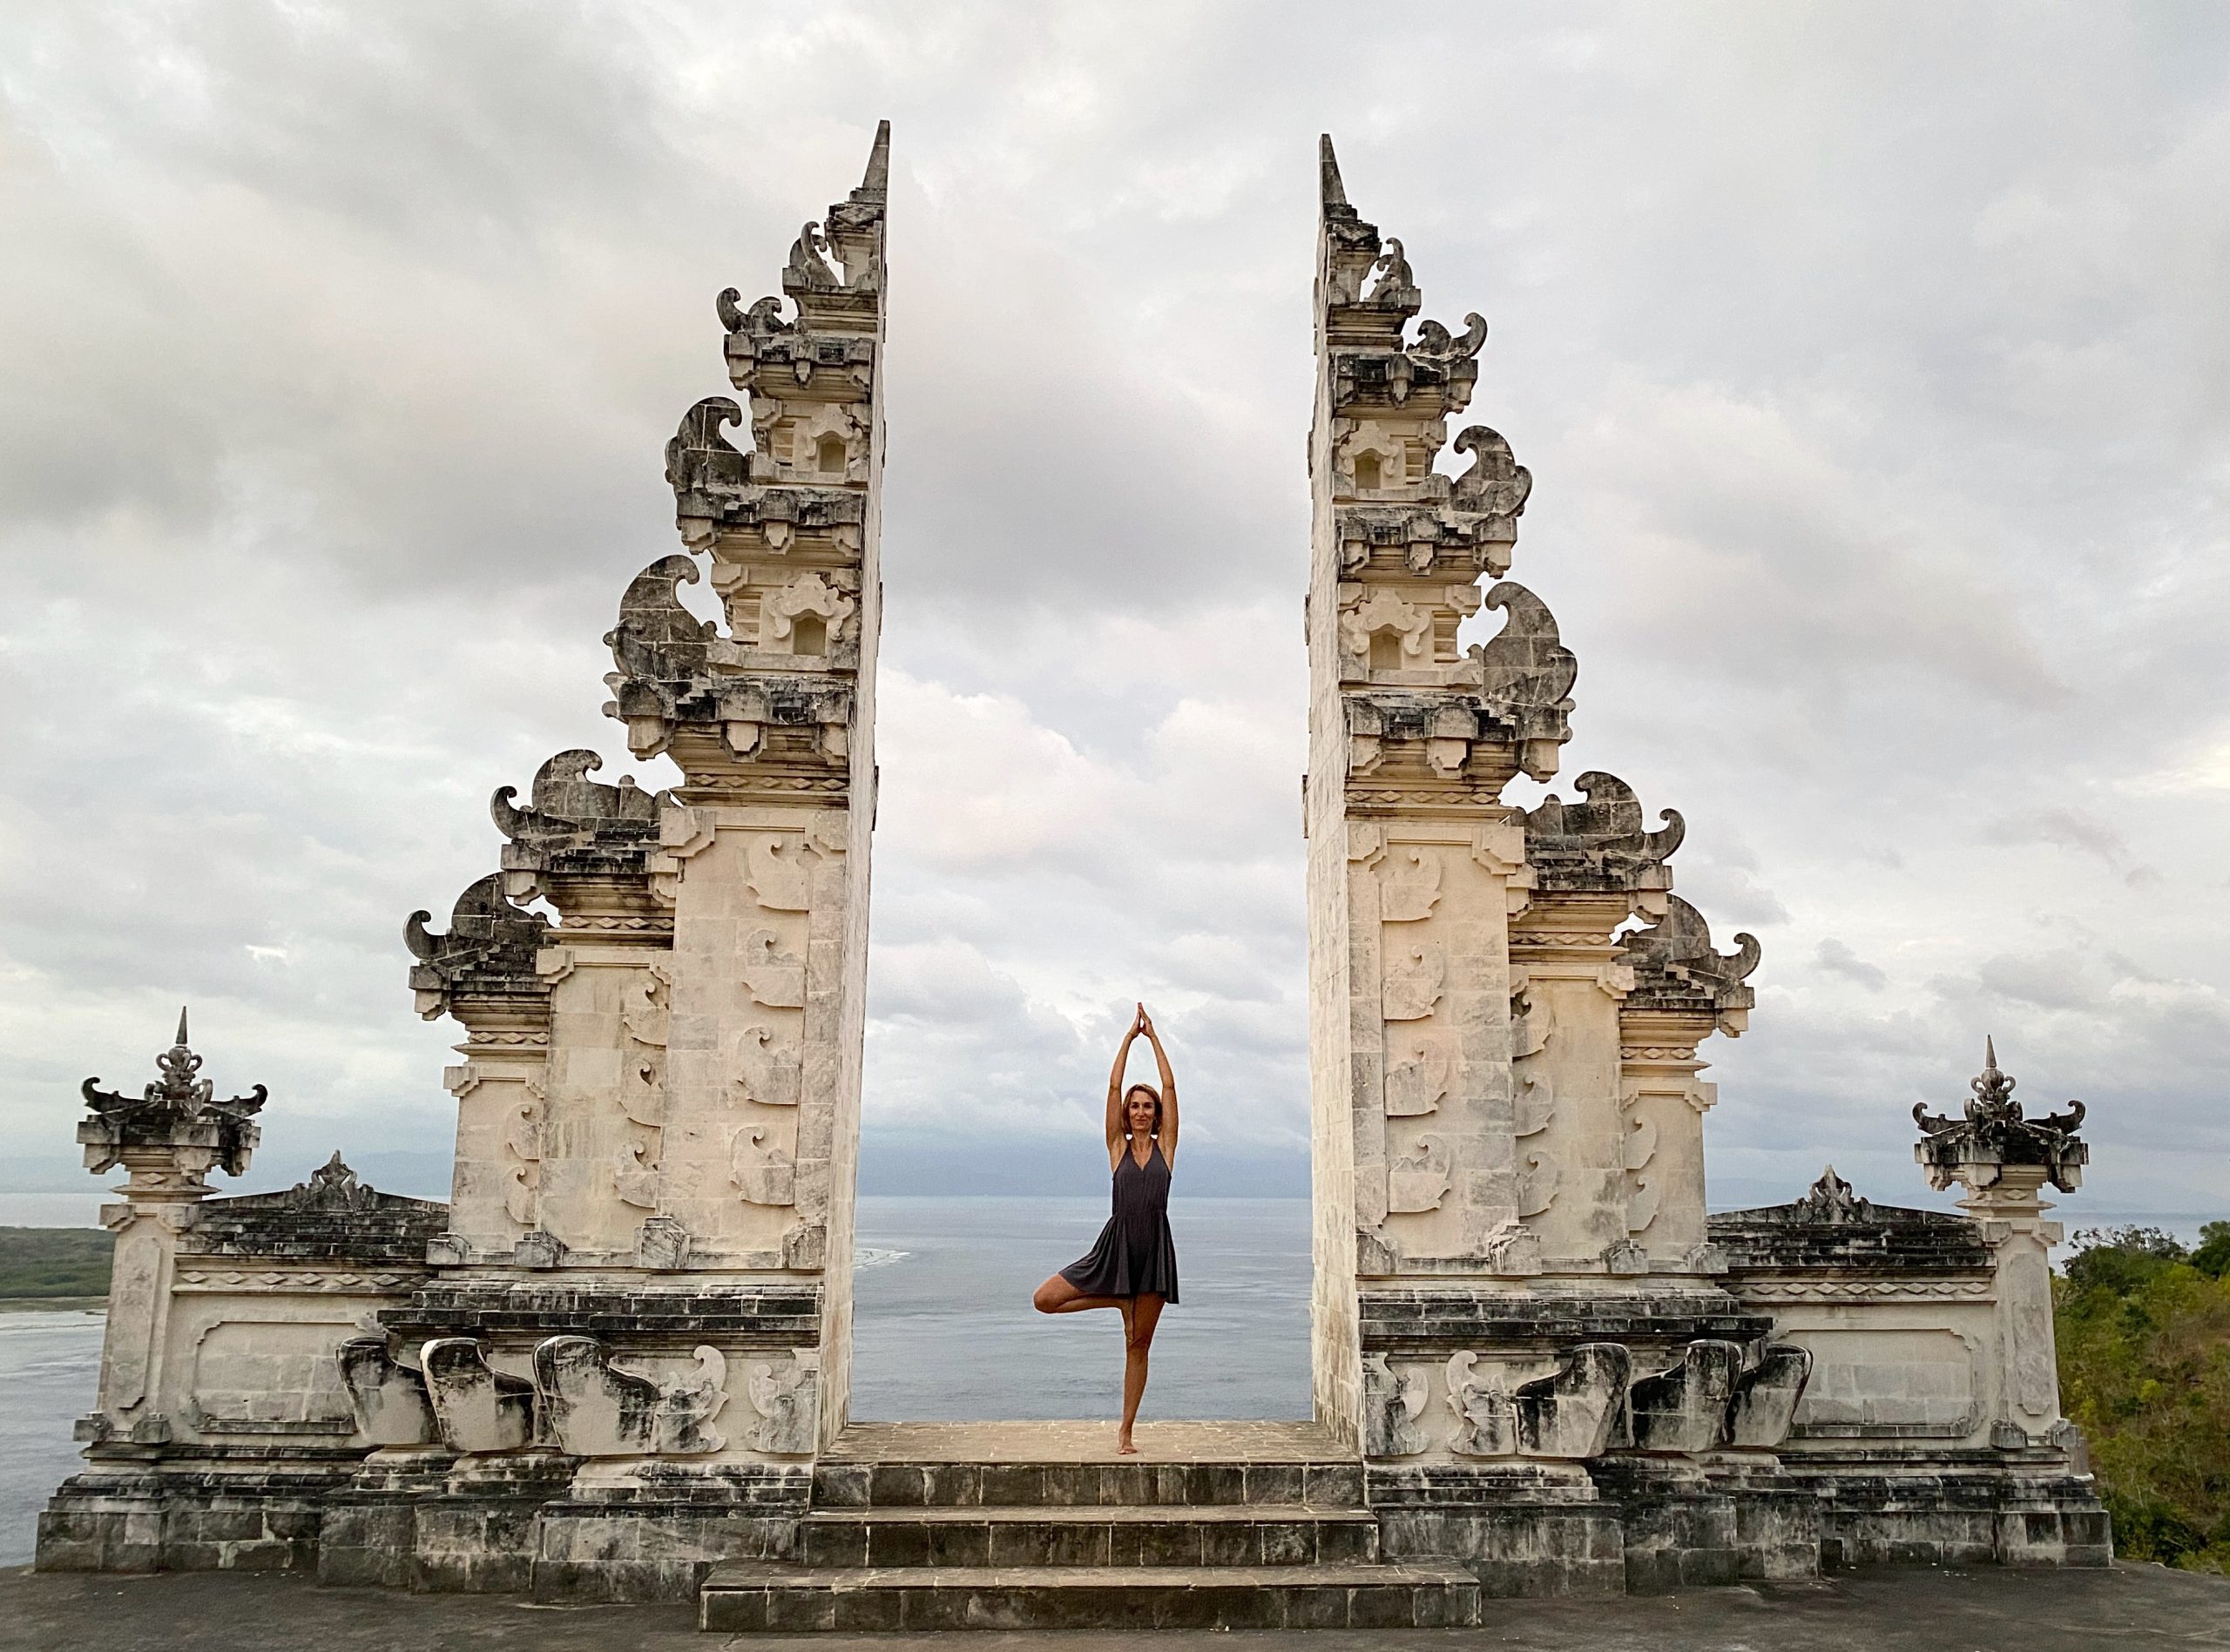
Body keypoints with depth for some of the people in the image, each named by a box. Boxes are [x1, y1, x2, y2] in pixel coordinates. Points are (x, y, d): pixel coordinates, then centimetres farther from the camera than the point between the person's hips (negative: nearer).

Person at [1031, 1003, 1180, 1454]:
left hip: (1155, 1250, -1)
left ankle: (1125, 1432, 14)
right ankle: (1120, 1302, 10)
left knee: (1138, 1345, 4)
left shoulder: (1165, 1147, 7)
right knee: (1043, 1299, -9)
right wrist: (1130, 1037, 2)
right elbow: (1113, 1087, 1)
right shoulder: (1118, 1147, 6)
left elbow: (1170, 1087, 3)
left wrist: (1154, 1038, 4)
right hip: (1116, 1245, 1)